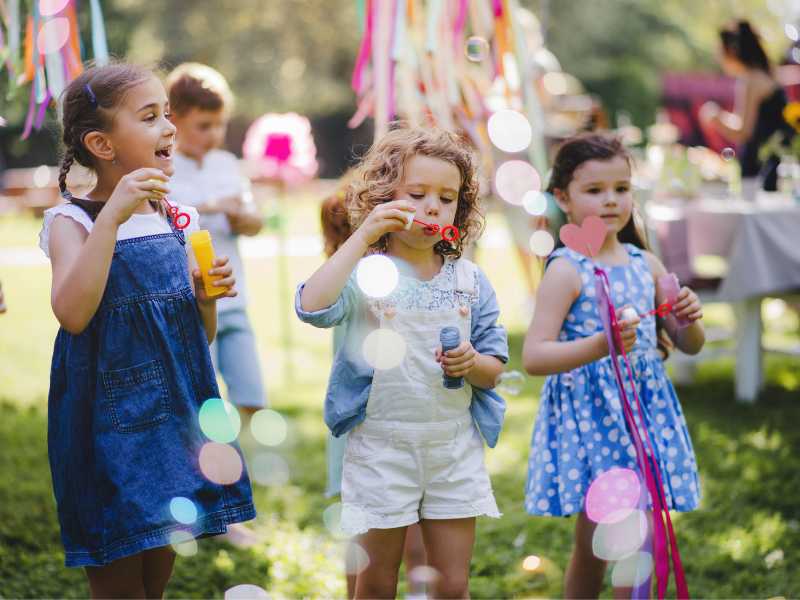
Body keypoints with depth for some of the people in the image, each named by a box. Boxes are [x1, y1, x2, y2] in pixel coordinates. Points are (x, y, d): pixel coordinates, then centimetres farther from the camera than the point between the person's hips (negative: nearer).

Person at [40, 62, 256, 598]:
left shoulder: (178, 221, 7)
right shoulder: (72, 221, -9)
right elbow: (72, 313, -29)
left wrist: (206, 297, -6)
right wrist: (112, 215, -30)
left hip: (177, 418, 6)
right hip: (110, 426, -5)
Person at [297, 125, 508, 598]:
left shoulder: (470, 280, 5)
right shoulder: (366, 272, -7)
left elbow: (494, 368, 9)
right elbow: (313, 306, -27)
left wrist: (472, 363, -15)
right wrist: (363, 237, -24)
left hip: (455, 447, 3)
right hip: (382, 447, -3)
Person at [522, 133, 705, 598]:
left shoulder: (645, 263, 8)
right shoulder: (566, 270, -10)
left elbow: (690, 346, 15)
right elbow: (534, 357, -18)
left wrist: (689, 318, -7)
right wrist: (600, 346, -31)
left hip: (646, 411, 5)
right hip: (590, 413, -5)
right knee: (593, 547, -2)